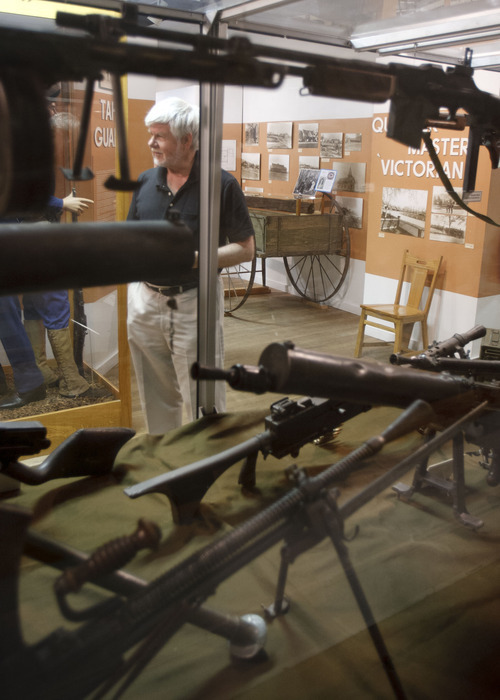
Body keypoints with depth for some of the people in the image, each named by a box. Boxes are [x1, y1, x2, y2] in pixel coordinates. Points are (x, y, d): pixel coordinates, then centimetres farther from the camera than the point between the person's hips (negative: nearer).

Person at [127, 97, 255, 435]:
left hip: (193, 303, -5)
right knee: (156, 400, 16)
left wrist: (193, 258, -19)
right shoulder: (145, 181, 8)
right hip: (144, 301, 5)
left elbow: (246, 249, -7)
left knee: (204, 403, 1)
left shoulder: (221, 184, -7)